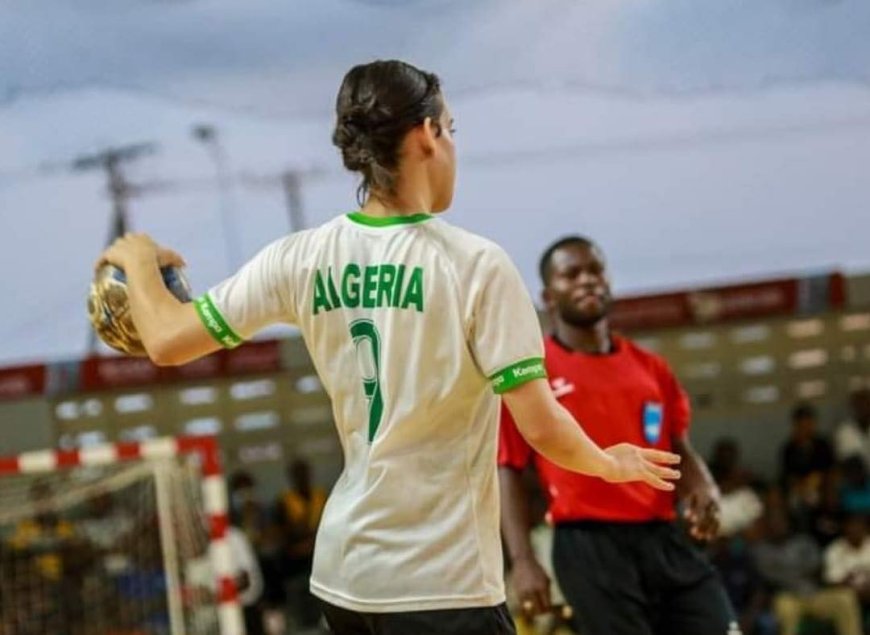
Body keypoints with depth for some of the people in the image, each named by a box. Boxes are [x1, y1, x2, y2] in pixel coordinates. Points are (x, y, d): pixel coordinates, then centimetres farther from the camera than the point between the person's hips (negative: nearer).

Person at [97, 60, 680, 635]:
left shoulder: (300, 260, 1)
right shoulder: (474, 264, -12)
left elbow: (167, 342, 6)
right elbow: (542, 428, -14)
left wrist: (139, 258, 25)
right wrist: (611, 465, 6)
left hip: (343, 573, 6)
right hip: (442, 586, -6)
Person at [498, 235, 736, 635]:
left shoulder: (650, 369, 16)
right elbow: (506, 469, -1)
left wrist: (703, 491, -2)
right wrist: (521, 561, -11)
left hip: (663, 539, 5)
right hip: (589, 545, -5)